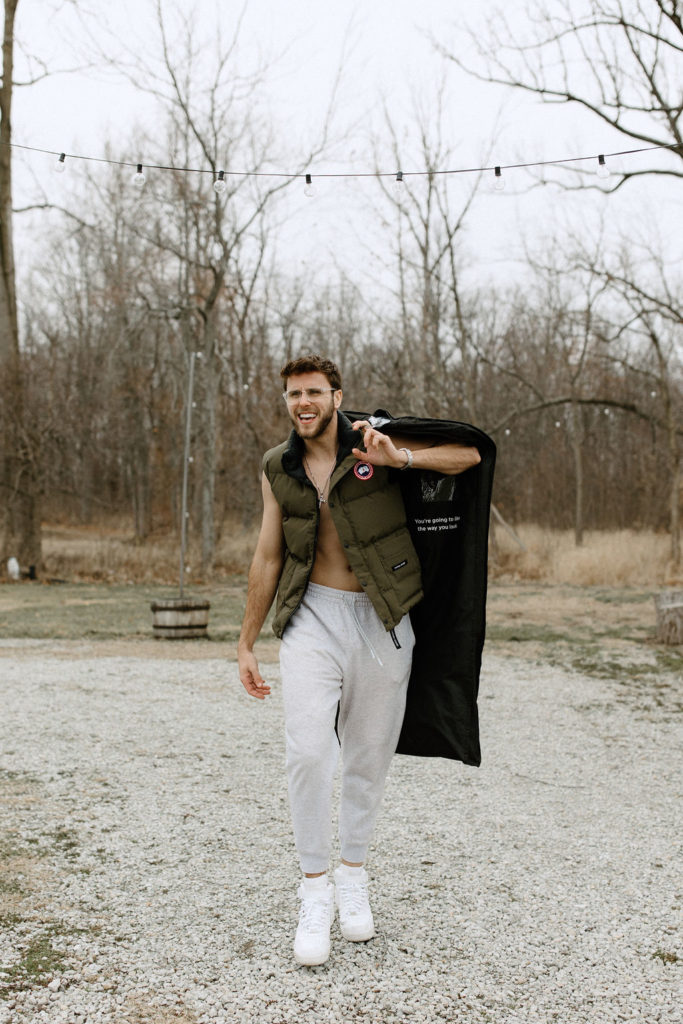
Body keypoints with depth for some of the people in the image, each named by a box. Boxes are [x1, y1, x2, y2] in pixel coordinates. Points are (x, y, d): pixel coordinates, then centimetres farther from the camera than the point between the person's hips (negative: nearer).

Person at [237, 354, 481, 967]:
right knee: (308, 752, -14)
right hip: (313, 617, 1)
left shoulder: (374, 444, -2)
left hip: (381, 623, -1)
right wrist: (246, 643, 14)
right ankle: (315, 891, 2)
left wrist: (401, 458, -23)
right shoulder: (278, 469, 7)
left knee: (369, 757, 9)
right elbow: (268, 558, 13)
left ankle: (353, 876, 30)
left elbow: (469, 456, -6)